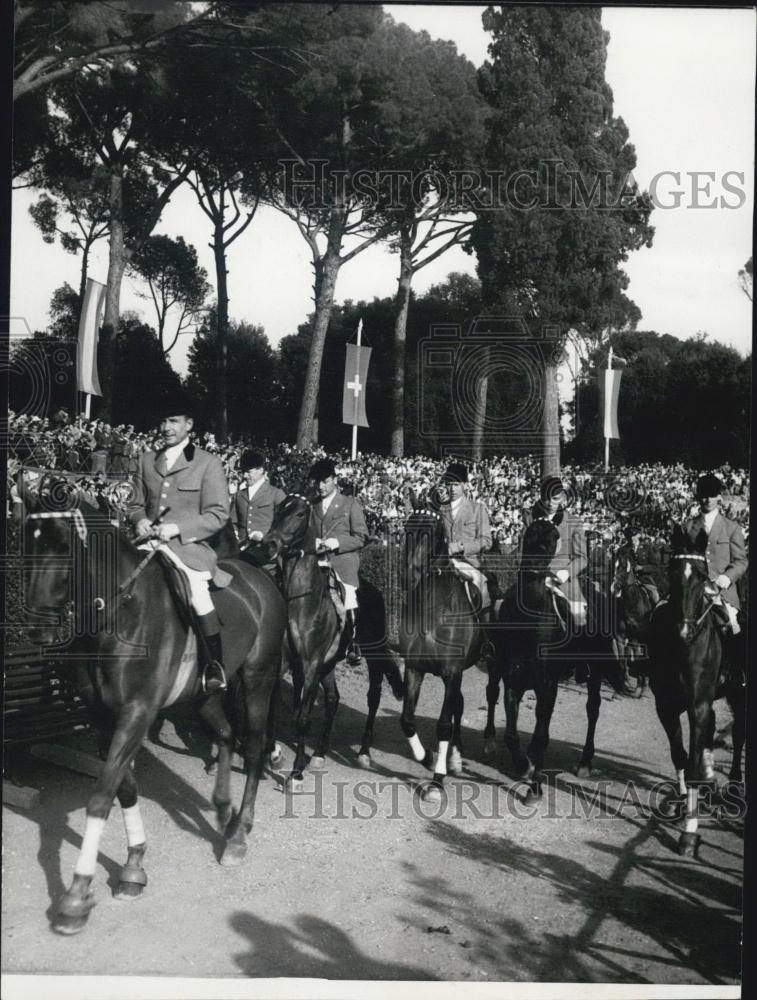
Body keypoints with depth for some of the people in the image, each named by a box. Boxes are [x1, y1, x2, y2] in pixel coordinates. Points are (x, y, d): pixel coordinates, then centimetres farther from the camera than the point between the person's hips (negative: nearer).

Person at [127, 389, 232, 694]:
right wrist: (139, 520, -4)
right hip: (151, 541, 5)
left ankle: (216, 663, -16)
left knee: (195, 585, -28)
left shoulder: (208, 463, 1)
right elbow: (136, 504, 21)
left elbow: (218, 515, -4)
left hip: (189, 546, -5)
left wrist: (177, 528, -15)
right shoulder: (147, 460, 15)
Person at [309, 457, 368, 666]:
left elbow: (361, 537, 1)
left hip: (344, 564, -3)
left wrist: (336, 543, -12)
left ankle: (353, 646, 1)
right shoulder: (313, 508, 18)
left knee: (349, 607, -11)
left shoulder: (350, 504, 6)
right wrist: (313, 543, -1)